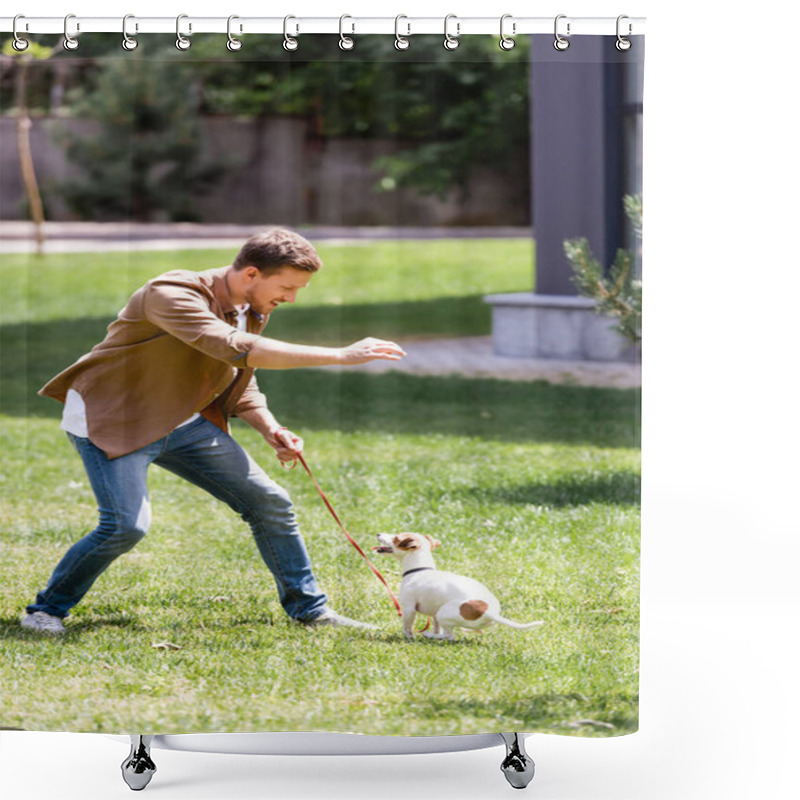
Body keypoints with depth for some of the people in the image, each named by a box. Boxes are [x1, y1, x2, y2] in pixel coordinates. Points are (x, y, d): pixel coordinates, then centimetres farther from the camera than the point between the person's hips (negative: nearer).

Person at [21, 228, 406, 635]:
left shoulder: (252, 312, 0)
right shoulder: (172, 295, -29)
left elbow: (239, 384, 14)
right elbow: (236, 349, -44)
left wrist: (271, 431, -7)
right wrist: (340, 355, -45)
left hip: (183, 422, 8)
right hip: (110, 418, -8)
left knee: (269, 503, 3)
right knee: (126, 525, -24)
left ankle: (309, 609, 19)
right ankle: (46, 610, -2)